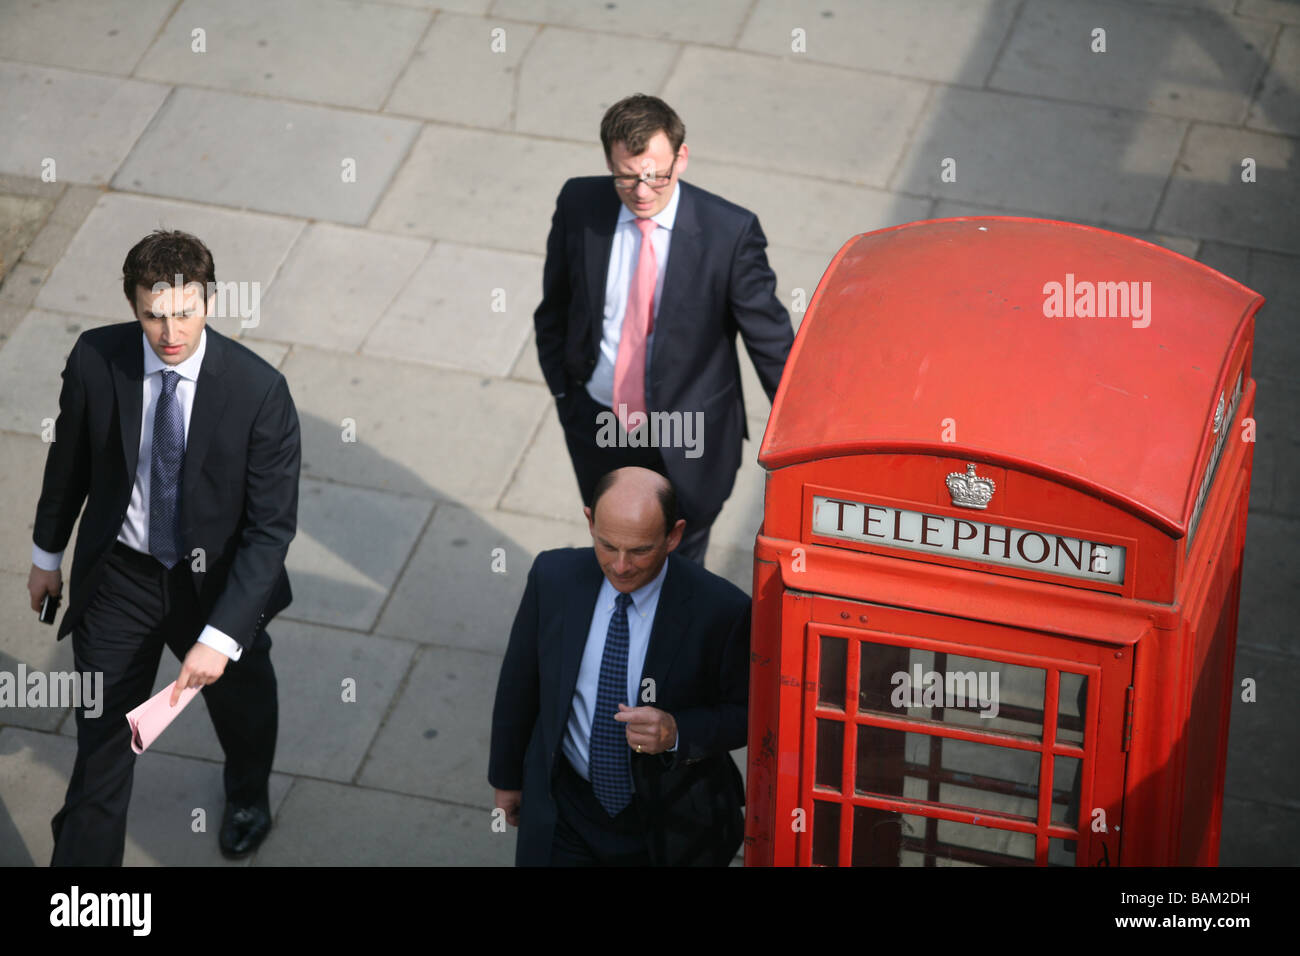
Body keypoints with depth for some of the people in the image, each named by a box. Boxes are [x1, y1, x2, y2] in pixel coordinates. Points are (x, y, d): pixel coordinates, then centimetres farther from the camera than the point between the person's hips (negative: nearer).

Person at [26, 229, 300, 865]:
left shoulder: (259, 390, -26)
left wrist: (220, 636, -29)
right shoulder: (95, 360, -19)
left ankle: (248, 794, 63)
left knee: (240, 700, 27)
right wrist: (47, 553, 14)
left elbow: (272, 525, -23)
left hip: (216, 578, 0)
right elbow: (70, 459, 1)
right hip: (118, 575, 0)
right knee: (102, 739, 5)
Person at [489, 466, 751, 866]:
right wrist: (506, 776, 12)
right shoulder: (554, 577, -14)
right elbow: (519, 681, 2)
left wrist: (677, 732, -29)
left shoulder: (721, 610, -24)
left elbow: (749, 713, -10)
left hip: (670, 825, -2)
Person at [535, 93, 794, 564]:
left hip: (685, 443, -3)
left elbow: (770, 339, -12)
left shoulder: (729, 231, -22)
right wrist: (562, 389, 6)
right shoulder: (579, 205, -12)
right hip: (596, 425, 3)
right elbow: (554, 309, 5)